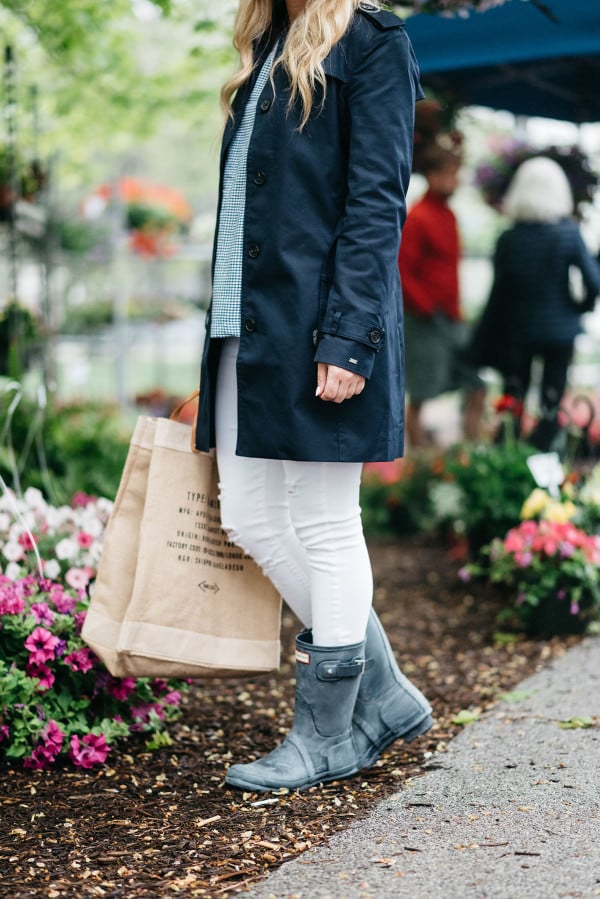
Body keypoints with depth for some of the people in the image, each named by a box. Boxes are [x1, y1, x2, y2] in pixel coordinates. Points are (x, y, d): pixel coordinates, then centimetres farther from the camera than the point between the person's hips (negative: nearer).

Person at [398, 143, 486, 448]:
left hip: (452, 321, 9)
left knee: (477, 387, 8)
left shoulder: (448, 215, 13)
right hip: (426, 323, -9)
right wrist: (426, 309, -17)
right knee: (419, 399, 0)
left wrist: (456, 312, 15)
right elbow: (401, 274, -17)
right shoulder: (417, 218, -12)